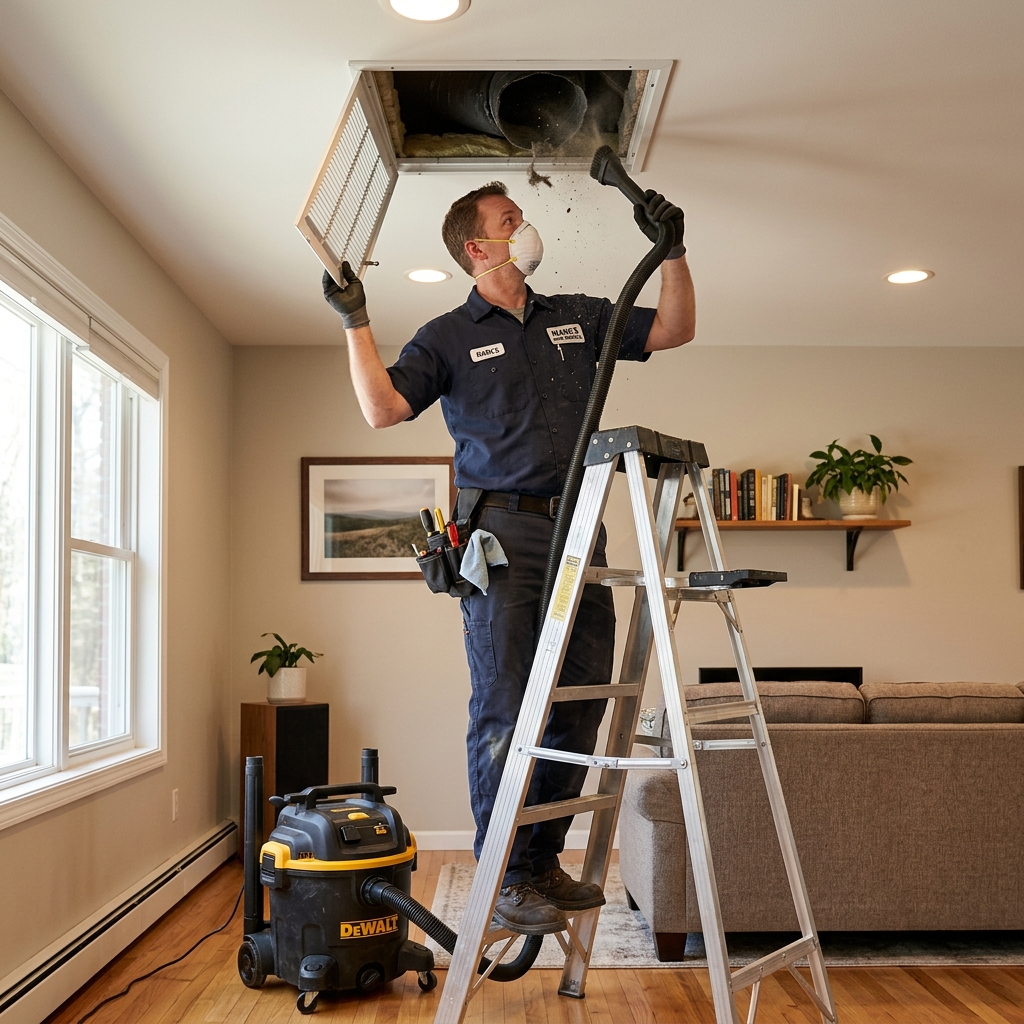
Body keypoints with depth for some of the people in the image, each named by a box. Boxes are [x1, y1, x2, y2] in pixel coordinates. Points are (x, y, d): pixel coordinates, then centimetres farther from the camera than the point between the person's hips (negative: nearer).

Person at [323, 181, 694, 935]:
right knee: (505, 709, -8)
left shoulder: (579, 318, 19)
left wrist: (673, 250, 10)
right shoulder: (449, 337, 7)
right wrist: (357, 323, -10)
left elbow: (675, 330, 20)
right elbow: (384, 409, -4)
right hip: (503, 531, -5)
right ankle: (507, 880, 2)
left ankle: (545, 862, 18)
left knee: (581, 703, 5)